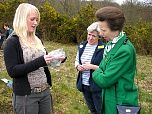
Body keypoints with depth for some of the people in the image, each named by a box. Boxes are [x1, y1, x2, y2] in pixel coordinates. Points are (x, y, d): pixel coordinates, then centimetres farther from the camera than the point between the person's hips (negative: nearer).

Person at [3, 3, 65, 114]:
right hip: (26, 95, -6)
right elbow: (12, 71, -19)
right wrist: (39, 62, -26)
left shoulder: (37, 40, 9)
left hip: (45, 91, 6)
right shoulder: (12, 42, -12)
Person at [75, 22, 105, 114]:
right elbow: (77, 60, 16)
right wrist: (78, 66, -5)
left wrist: (92, 67, -24)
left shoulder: (103, 48, -15)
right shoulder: (82, 46, 4)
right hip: (84, 85, 6)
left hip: (98, 86, -6)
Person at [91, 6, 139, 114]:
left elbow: (104, 81, -23)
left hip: (121, 105, -8)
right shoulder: (111, 45, 2)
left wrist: (96, 72, -6)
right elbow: (103, 68, 13)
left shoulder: (125, 50, -25)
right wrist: (99, 72, -6)